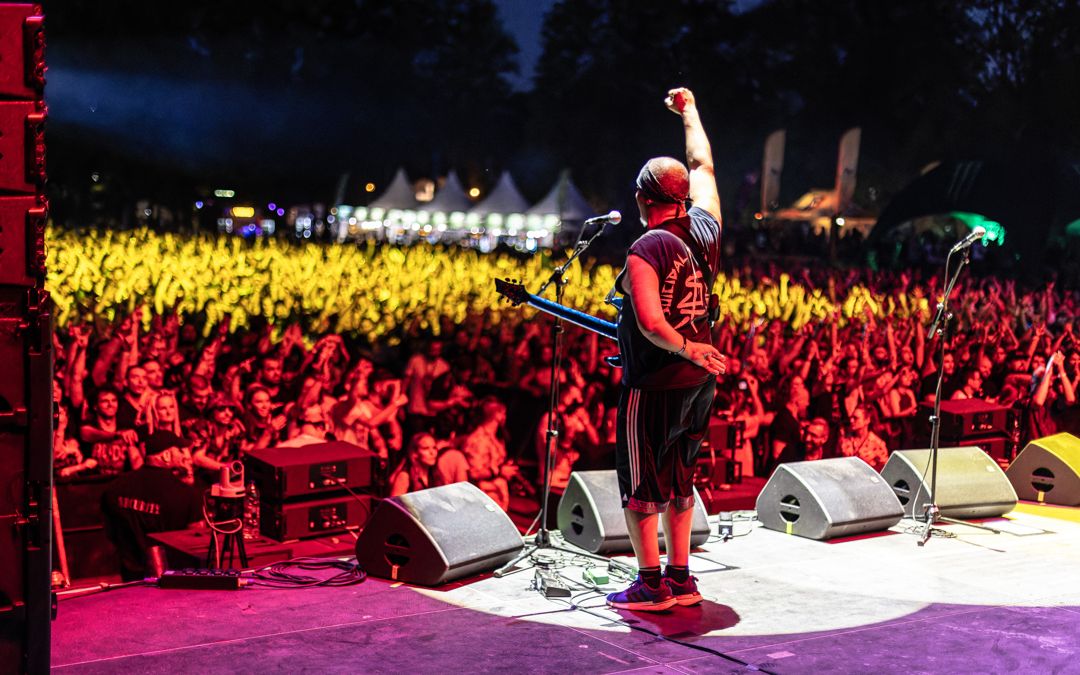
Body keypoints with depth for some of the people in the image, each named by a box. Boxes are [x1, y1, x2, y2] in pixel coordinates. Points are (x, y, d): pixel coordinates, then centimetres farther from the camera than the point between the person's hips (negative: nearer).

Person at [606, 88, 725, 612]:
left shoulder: (646, 251, -19)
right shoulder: (705, 230, 1)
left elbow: (652, 323, -30)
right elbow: (703, 165, 18)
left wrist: (688, 349, -16)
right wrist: (689, 110, 28)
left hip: (654, 386, -7)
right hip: (699, 382, 7)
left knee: (639, 485, 4)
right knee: (678, 480, 17)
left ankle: (650, 585, 8)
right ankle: (680, 579, 22)